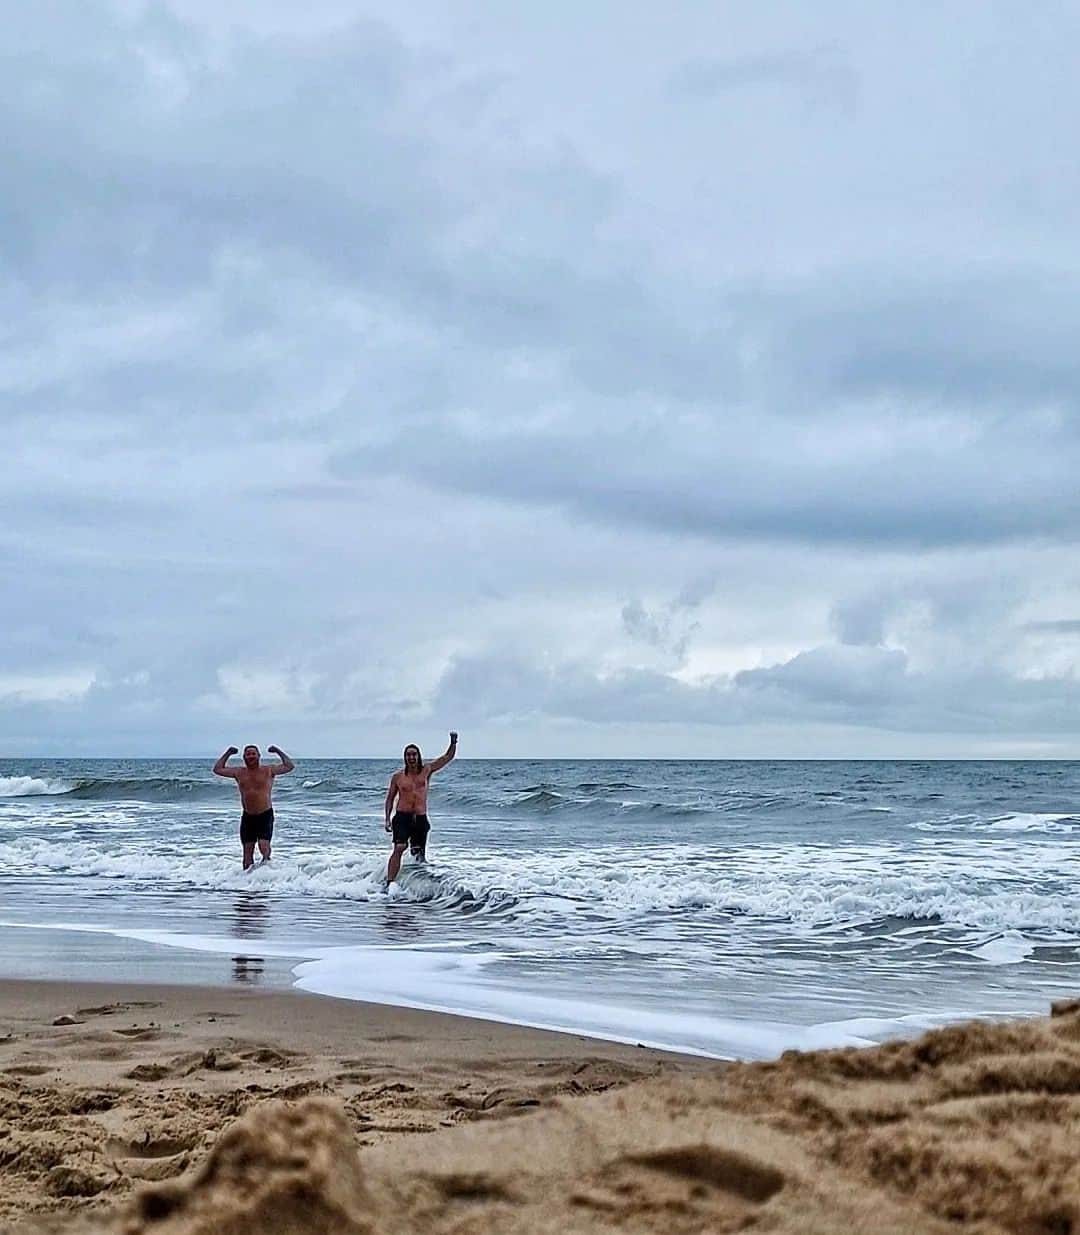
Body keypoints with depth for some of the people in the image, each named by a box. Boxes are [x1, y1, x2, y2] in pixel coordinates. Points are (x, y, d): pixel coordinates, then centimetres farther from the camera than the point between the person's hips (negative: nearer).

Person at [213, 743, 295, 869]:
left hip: (265, 815, -3)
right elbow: (217, 770, 14)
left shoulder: (268, 770, -1)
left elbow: (290, 766, -6)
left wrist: (279, 752, -2)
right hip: (247, 816, 4)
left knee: (264, 846, -17)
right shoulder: (239, 772, 8)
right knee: (247, 850, 5)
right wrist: (228, 754, 13)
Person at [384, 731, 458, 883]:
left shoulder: (427, 770, 8)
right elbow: (390, 798, 13)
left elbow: (448, 757, 11)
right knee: (399, 848, -20)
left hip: (420, 819, 3)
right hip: (402, 817, -3)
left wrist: (453, 743, -5)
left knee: (420, 855, 5)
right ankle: (390, 883, -24)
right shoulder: (398, 777, 6)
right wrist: (387, 819, 4)